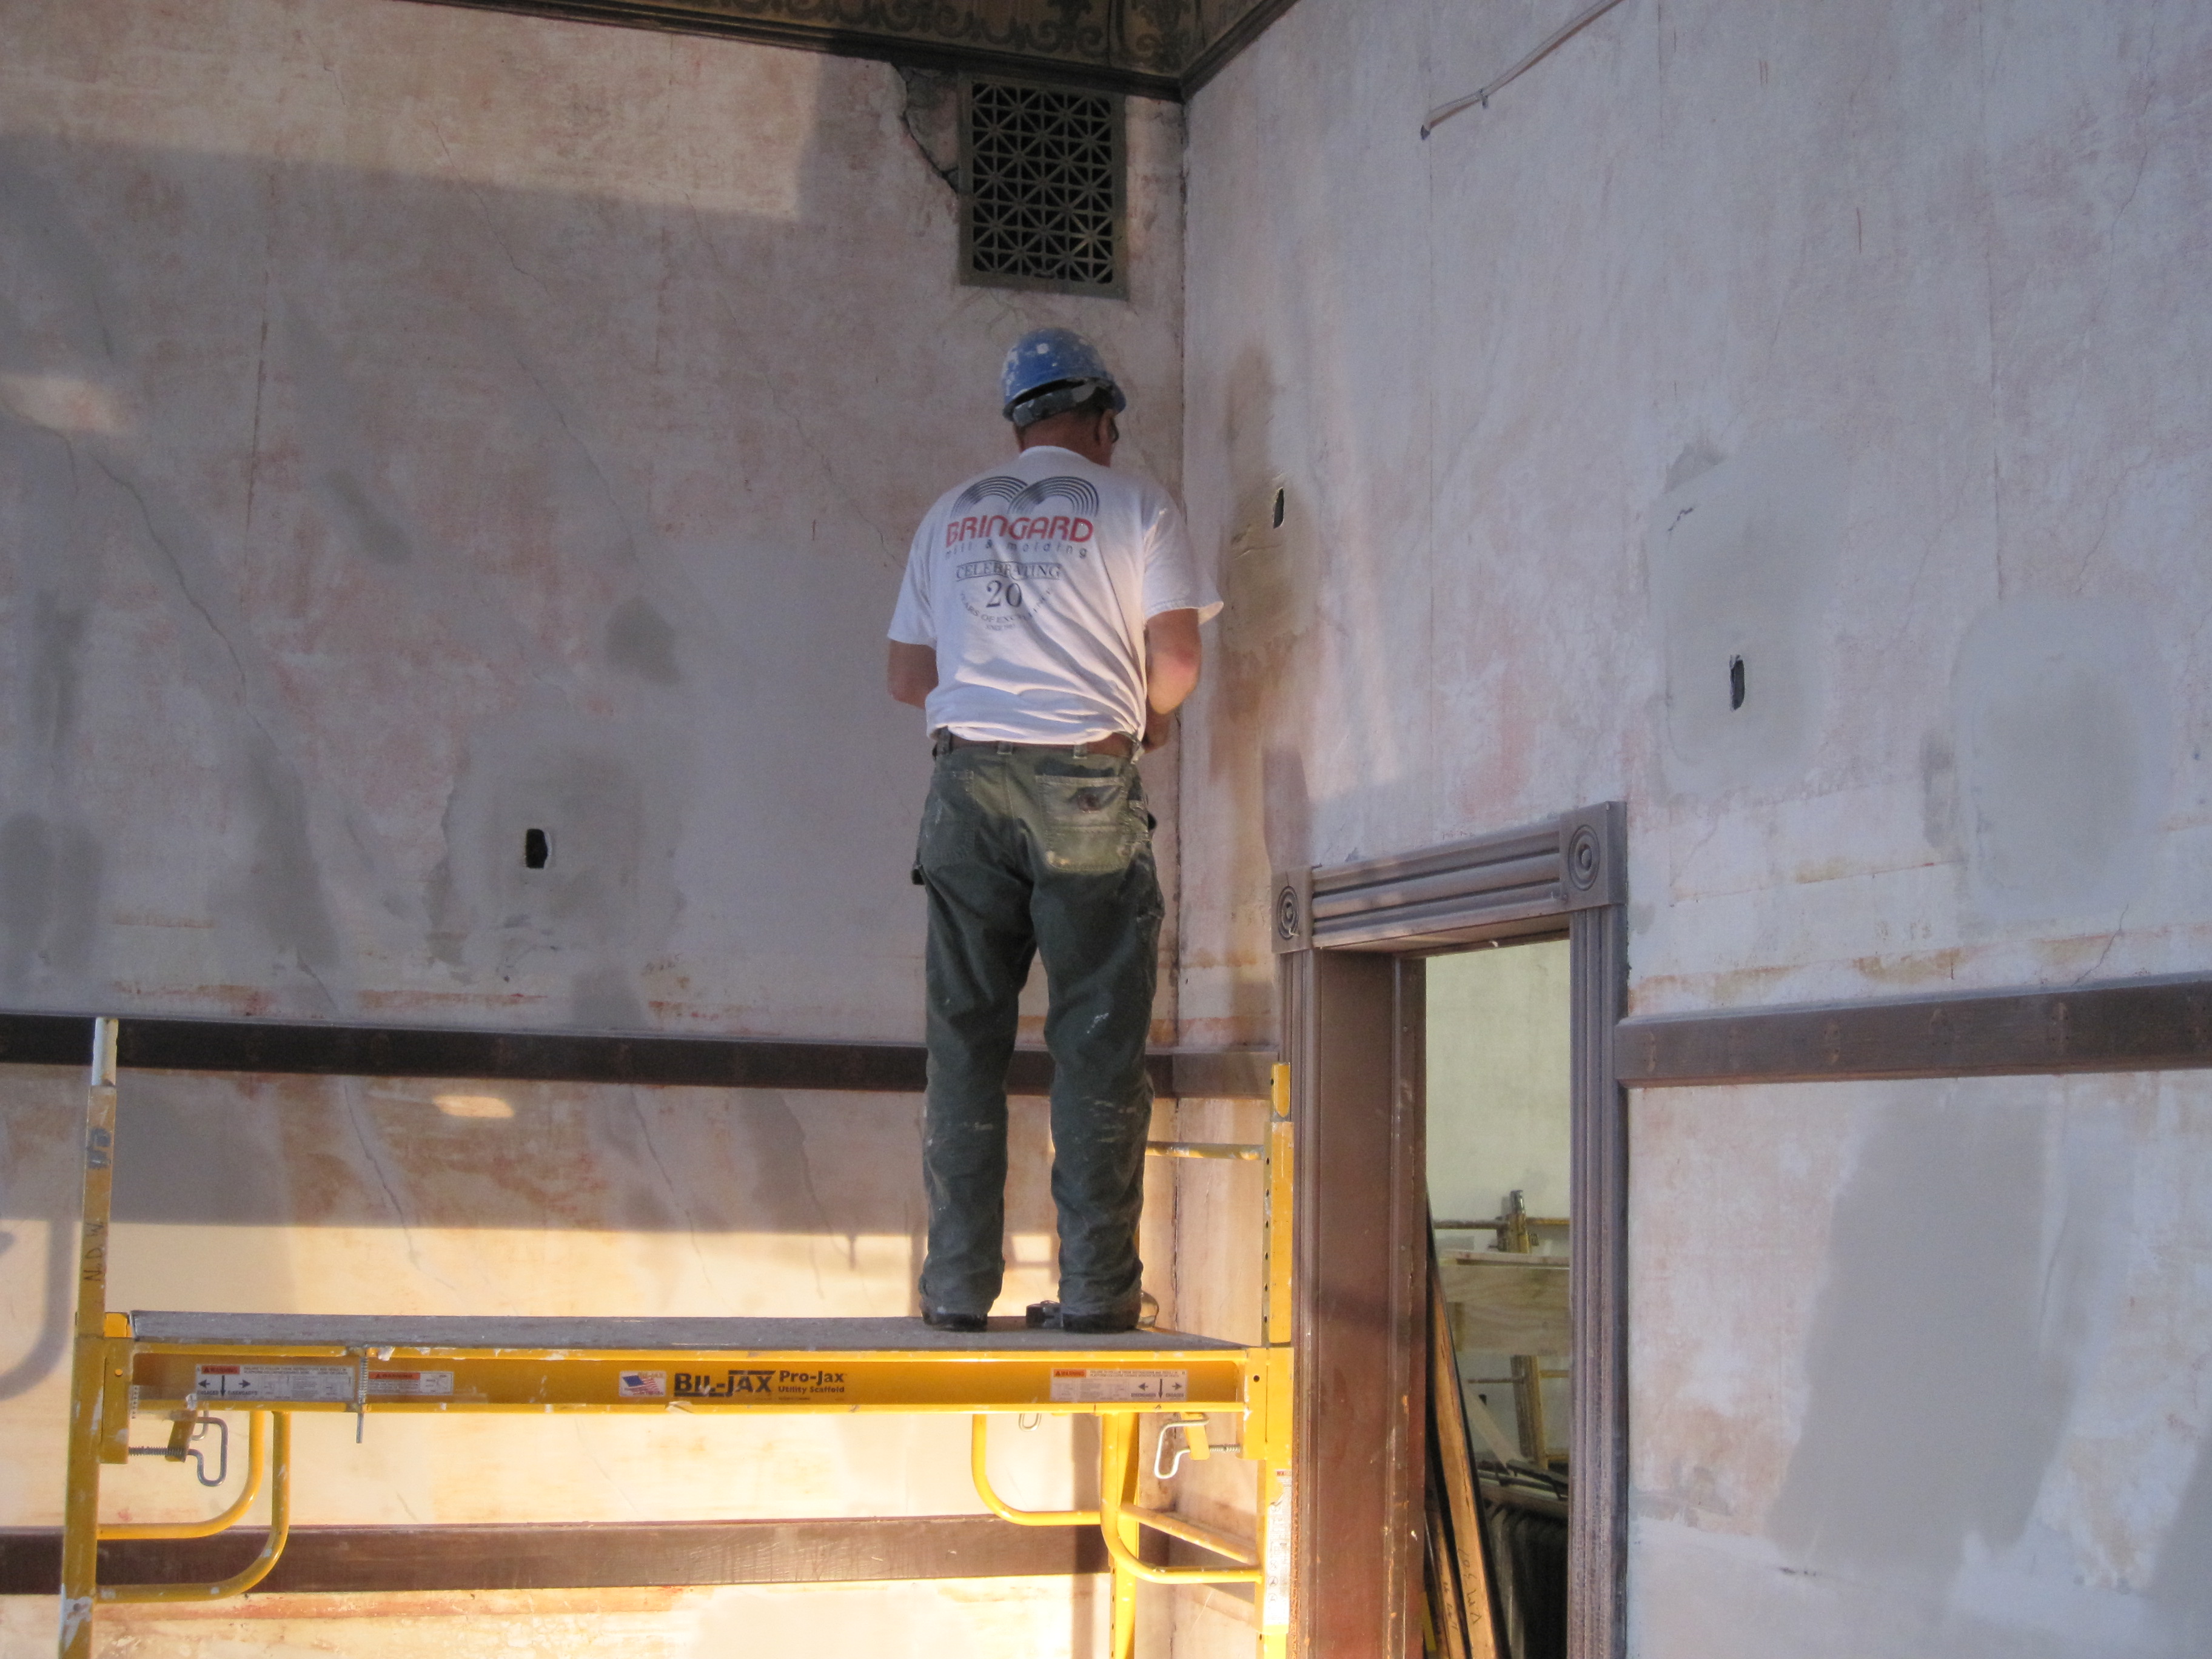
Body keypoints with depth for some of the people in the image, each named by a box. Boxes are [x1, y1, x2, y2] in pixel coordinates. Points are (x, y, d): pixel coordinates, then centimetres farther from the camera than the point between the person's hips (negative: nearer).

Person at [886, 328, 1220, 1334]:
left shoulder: (953, 516, 17)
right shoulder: (1136, 509, 6)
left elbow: (907, 676, 16)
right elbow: (1175, 663, -3)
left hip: (967, 780, 3)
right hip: (1087, 785, -3)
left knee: (964, 1042, 6)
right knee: (1097, 1044, 1)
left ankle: (958, 1288, 4)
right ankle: (1095, 1289, -1)